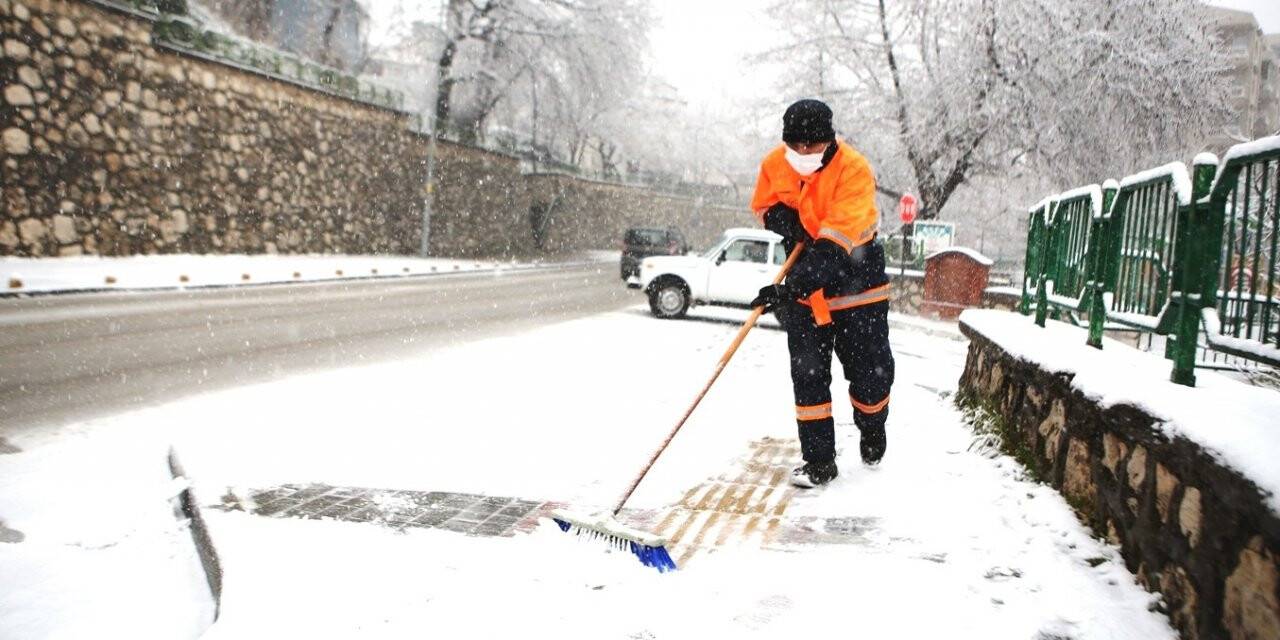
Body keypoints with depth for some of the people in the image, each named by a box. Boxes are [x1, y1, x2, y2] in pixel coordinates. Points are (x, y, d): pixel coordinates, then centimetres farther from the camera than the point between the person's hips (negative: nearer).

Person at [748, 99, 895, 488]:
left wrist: (790, 288, -39)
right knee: (808, 372, -2)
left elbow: (836, 242, -32)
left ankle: (871, 430, 37)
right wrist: (783, 219, -16)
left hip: (855, 282, -3)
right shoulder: (775, 164, -8)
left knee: (871, 369, 6)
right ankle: (819, 460, 7)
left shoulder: (854, 169, -24)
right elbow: (762, 207, 10)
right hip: (803, 284, 3)